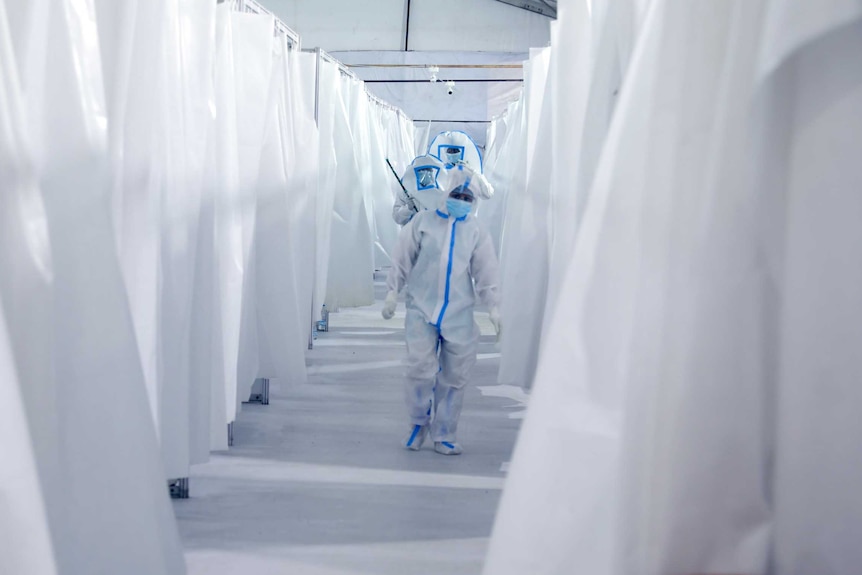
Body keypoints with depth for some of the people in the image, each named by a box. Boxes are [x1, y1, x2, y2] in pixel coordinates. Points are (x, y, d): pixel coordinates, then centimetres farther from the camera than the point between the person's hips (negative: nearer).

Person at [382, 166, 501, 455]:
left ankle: (444, 436, 16)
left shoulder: (476, 231, 8)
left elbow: (486, 270, 7)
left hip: (459, 315, 2)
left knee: (454, 378, 3)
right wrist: (393, 291, 1)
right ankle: (419, 423, 14)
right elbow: (402, 259, 6)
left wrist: (492, 305, 0)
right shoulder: (422, 222, 3)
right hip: (422, 310, -2)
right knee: (421, 369, -11)